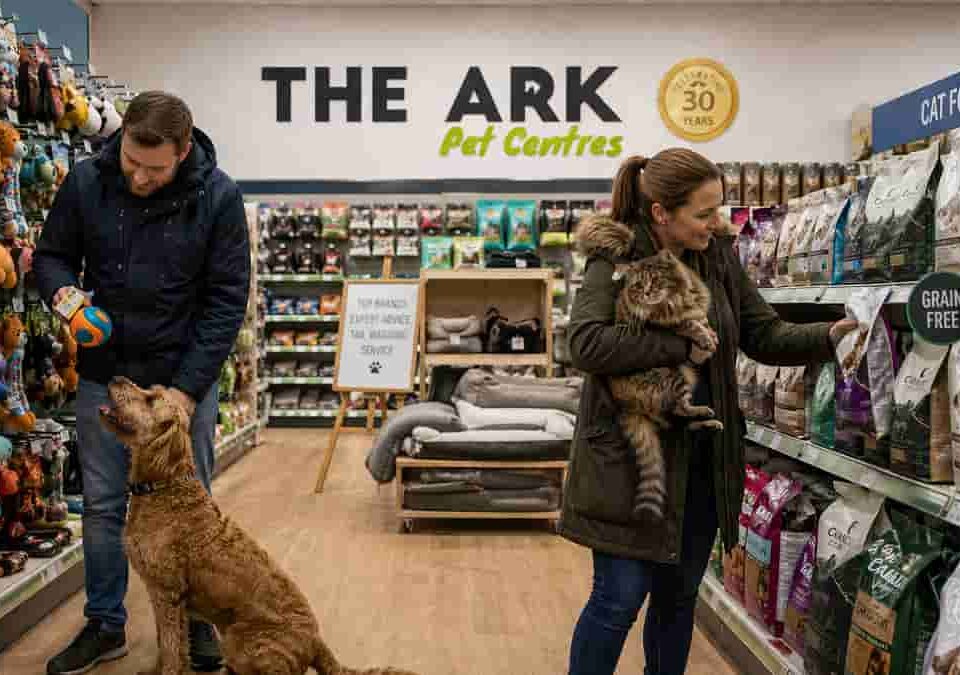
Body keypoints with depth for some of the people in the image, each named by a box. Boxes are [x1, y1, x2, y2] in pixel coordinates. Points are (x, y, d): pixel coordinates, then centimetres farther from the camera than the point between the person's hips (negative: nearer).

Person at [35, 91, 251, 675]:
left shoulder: (218, 195, -13)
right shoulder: (86, 182, -7)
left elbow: (228, 298, -11)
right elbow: (52, 255, 6)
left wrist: (189, 386, -16)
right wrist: (61, 290, -19)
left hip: (185, 378, -2)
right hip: (103, 375, 2)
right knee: (102, 506, 10)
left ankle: (196, 620, 28)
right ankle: (105, 626, 27)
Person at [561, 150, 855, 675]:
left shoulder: (719, 256, 6)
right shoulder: (615, 259, -12)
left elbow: (765, 336, 8)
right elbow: (587, 344, -26)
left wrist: (831, 336, -8)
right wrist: (681, 346, -23)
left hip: (704, 457, 6)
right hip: (632, 456, -6)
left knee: (679, 595, 17)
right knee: (620, 597, -1)